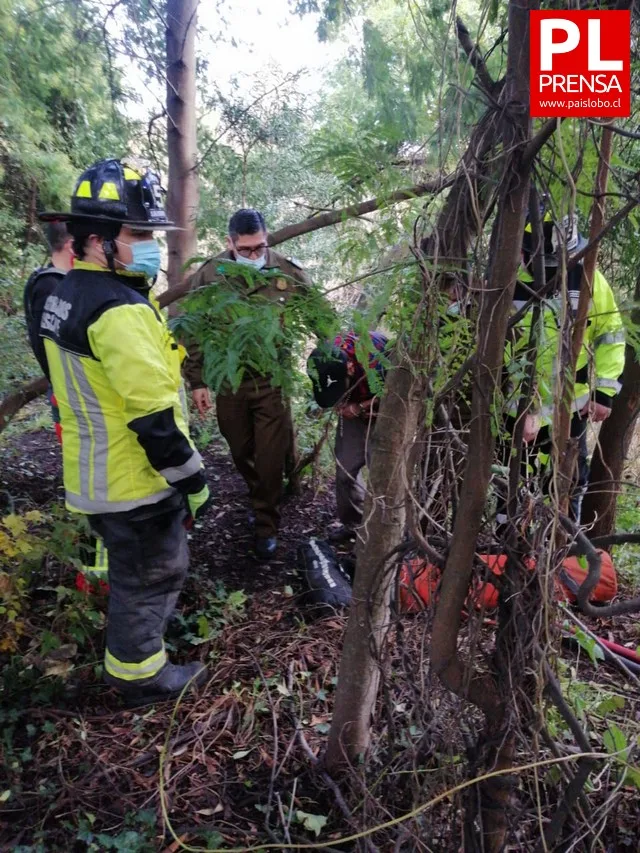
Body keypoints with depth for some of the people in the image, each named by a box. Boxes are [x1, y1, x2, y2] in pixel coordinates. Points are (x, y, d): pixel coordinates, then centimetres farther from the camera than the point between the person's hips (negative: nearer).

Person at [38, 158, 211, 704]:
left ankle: (135, 633, 49)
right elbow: (153, 415, -26)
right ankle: (139, 674, 29)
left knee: (131, 567, 28)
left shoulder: (65, 295, 7)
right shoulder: (120, 310, -25)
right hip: (134, 481, -9)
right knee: (153, 574, 10)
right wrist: (193, 481, -16)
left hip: (93, 473, 9)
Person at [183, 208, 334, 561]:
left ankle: (266, 526, 24)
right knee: (241, 454, 18)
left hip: (273, 382, -2)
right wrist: (197, 381, -1)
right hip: (229, 382, 2)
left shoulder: (288, 272, -9)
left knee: (270, 459, 4)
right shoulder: (209, 275, -7)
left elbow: (322, 316, 0)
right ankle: (260, 500, 47)